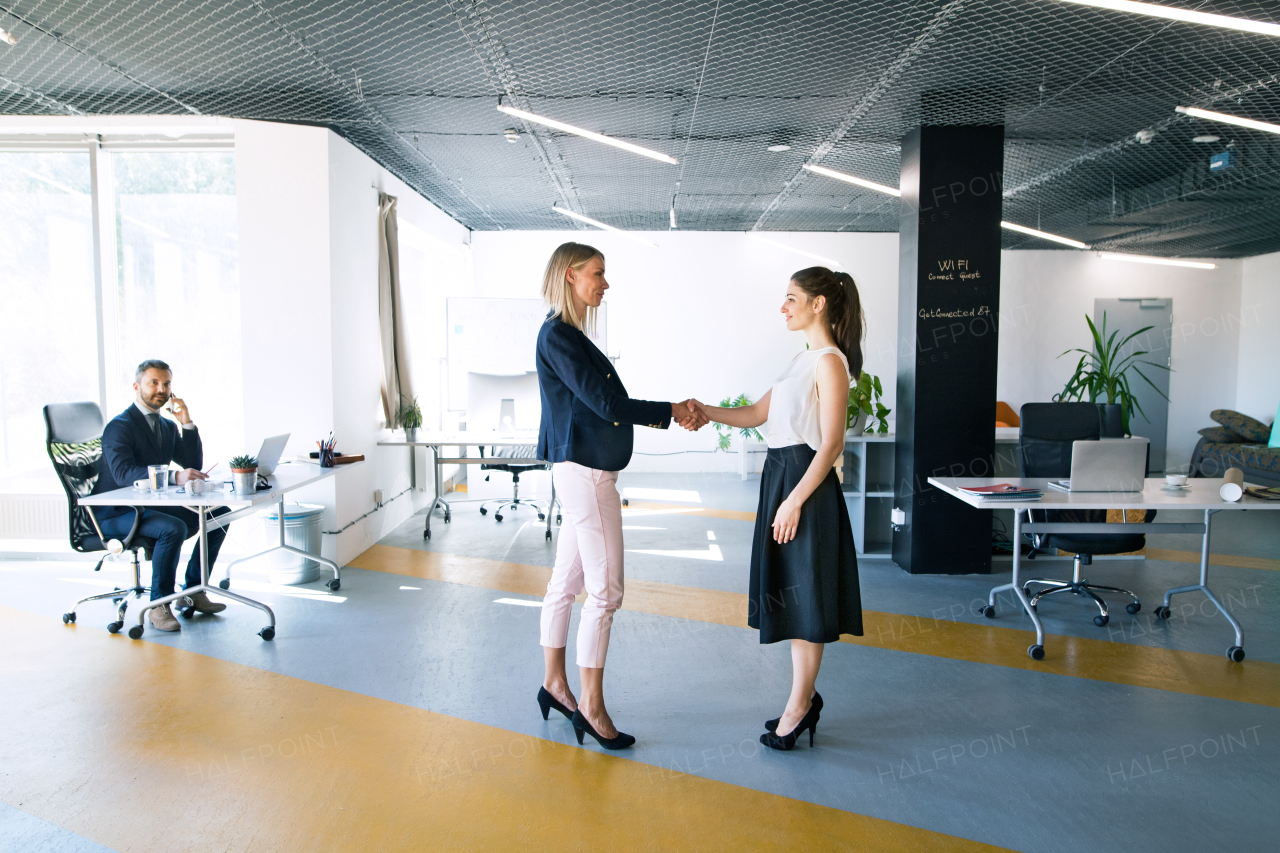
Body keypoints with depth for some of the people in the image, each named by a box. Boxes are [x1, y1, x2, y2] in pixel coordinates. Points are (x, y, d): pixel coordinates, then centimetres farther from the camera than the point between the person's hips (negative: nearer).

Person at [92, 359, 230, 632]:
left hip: (153, 506, 8)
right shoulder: (119, 426, -14)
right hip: (116, 514, -8)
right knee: (173, 528, -33)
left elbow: (193, 466, 2)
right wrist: (174, 476, -43)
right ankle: (159, 605, -18)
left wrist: (187, 423, -8)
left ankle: (193, 590, 1)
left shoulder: (168, 426, 12)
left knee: (219, 514, -7)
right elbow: (123, 473, -30)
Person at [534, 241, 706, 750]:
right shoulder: (557, 336, -14)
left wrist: (656, 416, 12)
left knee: (566, 582, 16)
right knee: (604, 590, -4)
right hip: (584, 472, -10)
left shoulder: (568, 335, 16)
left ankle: (554, 683, 28)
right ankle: (590, 707, 7)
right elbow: (604, 404, -19)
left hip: (581, 472, 10)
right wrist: (670, 412, -11)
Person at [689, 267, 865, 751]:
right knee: (791, 595, 15)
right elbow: (756, 415, 16)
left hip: (805, 482, -10)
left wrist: (795, 500, -21)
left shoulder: (829, 362, -13)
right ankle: (804, 698, 27)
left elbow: (831, 443, -18)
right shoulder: (804, 359, 16)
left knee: (804, 597, 0)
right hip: (781, 476, 10)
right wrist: (704, 412, 4)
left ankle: (799, 705, 13)